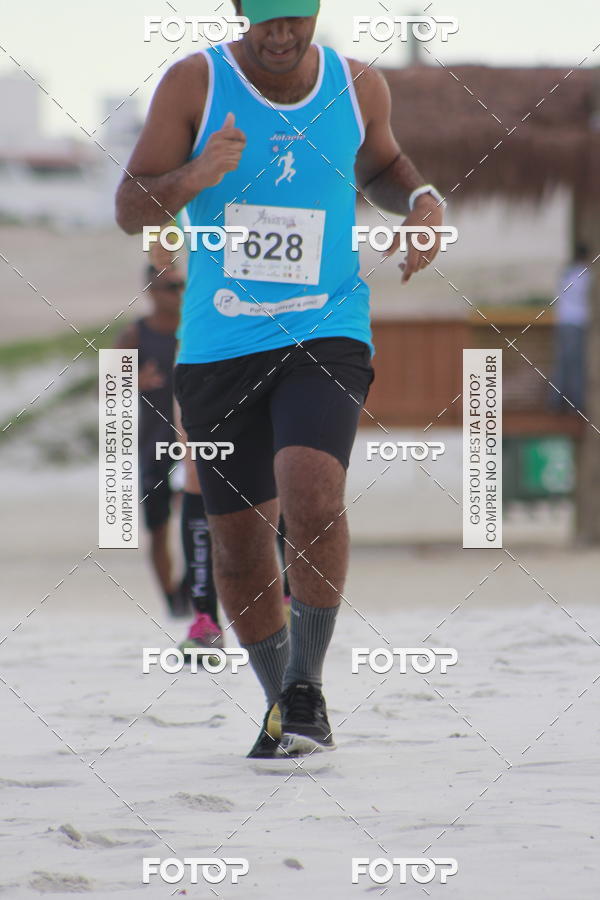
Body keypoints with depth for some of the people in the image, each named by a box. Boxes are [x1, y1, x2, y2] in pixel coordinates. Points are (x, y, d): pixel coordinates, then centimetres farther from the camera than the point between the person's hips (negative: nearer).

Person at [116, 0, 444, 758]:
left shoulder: (359, 86, 1)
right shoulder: (194, 84, -5)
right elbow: (130, 212, -5)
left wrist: (422, 200, 3)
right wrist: (195, 176, -24)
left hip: (326, 333, 0)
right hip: (218, 347, 1)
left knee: (312, 496, -25)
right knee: (238, 540, 6)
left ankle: (307, 686, -10)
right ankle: (279, 702, 28)